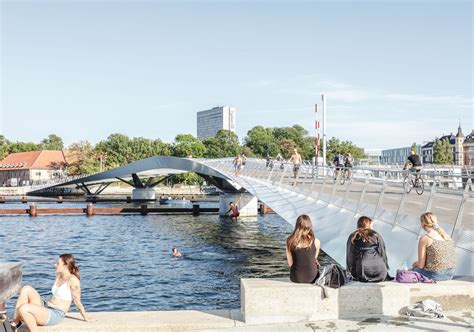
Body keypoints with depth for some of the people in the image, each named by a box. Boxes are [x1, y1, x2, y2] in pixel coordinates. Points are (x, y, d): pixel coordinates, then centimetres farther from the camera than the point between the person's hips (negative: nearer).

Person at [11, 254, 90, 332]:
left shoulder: (73, 280, -13)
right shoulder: (59, 276, 15)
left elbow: (77, 302, -8)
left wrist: (87, 319, -6)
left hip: (55, 315, -9)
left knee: (23, 309, -28)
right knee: (26, 289, -8)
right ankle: (15, 322, -7)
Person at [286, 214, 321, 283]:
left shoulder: (290, 241, -11)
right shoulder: (316, 242, -13)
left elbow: (290, 263, -4)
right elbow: (315, 259, 5)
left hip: (295, 278, 2)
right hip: (311, 277, -1)